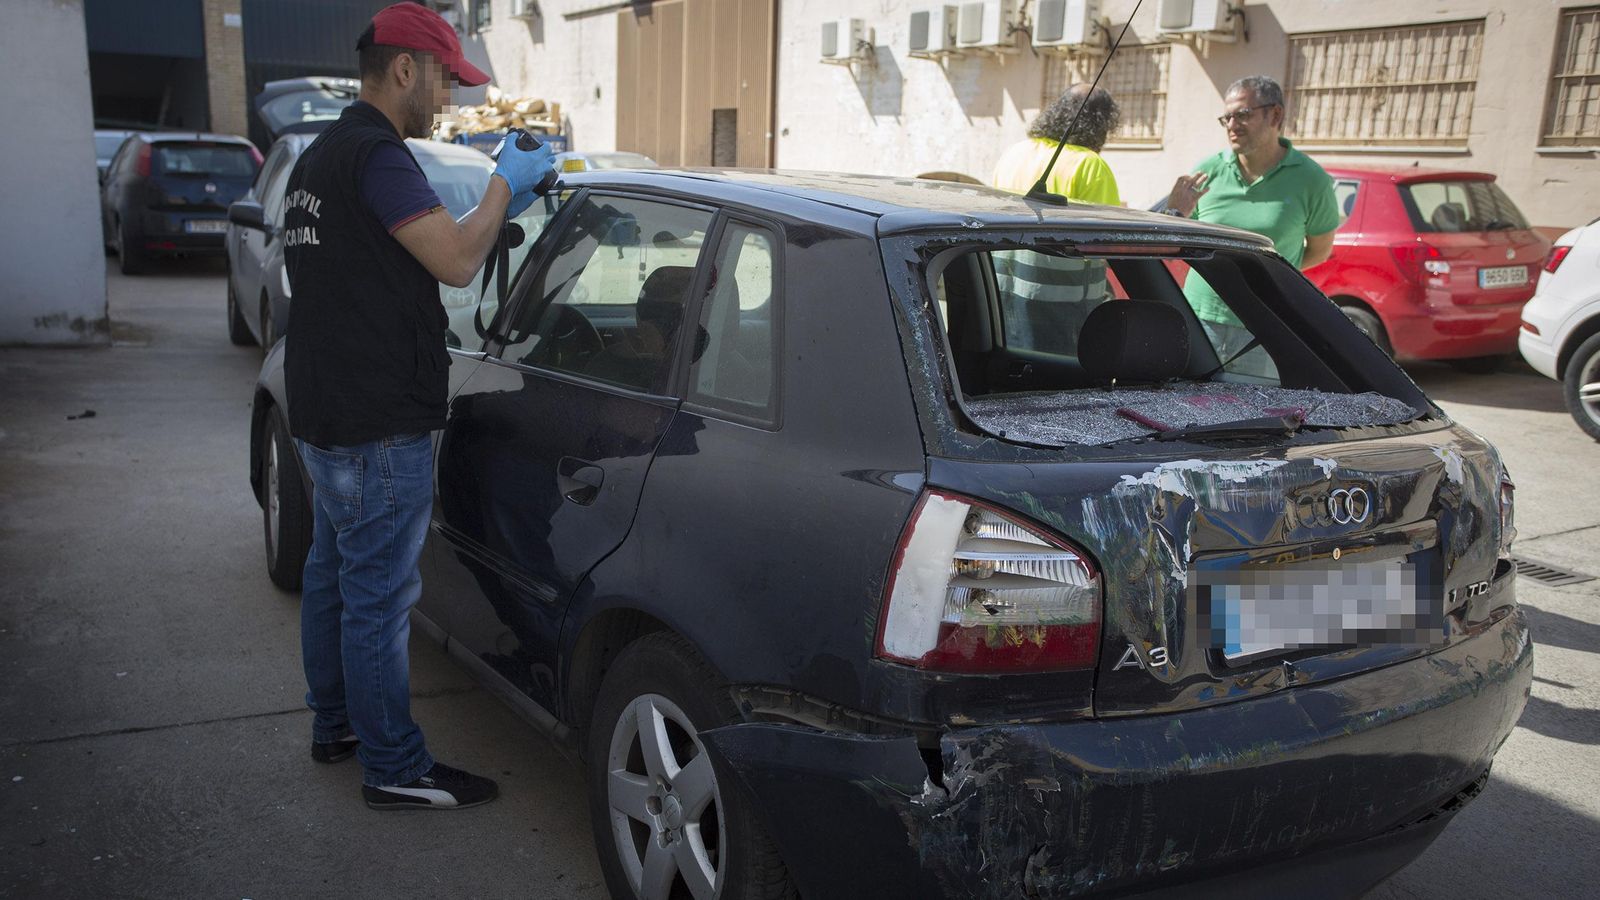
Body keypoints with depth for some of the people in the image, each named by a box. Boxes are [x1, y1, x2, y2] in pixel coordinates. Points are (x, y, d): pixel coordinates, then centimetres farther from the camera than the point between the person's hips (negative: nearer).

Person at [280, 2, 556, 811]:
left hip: (324, 412, 11)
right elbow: (456, 264, -22)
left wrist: (499, 204, 14)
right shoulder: (376, 154, -17)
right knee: (380, 595, -2)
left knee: (333, 575, 20)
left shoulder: (319, 156, 17)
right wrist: (505, 183, -7)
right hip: (376, 426, -11)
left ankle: (336, 723, 35)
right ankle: (394, 769, 8)